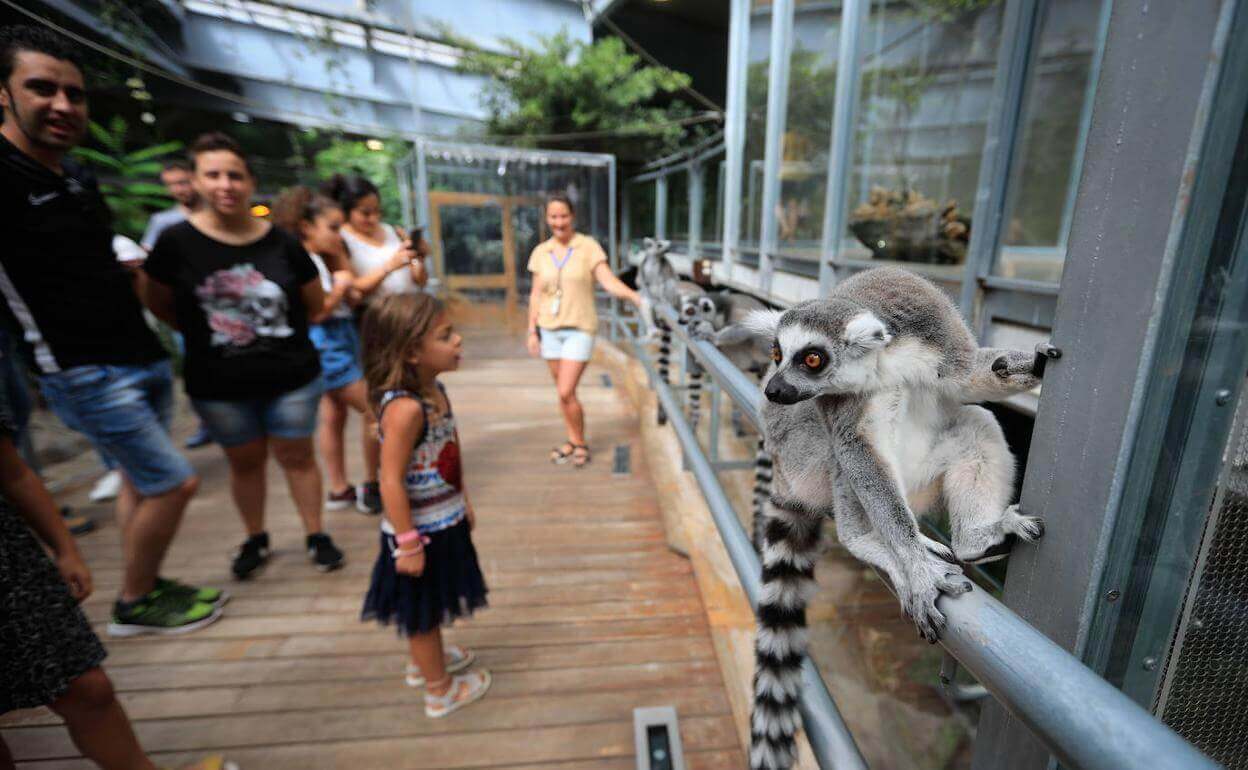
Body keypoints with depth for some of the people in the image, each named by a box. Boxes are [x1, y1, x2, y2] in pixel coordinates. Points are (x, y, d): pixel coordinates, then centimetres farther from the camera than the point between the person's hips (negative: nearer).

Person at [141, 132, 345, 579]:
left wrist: (280, 328, 1)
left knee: (296, 456, 9)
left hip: (292, 376, 0)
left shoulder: (282, 243, -5)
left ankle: (316, 536, 24)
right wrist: (204, 330, 0)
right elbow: (158, 306, 4)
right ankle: (255, 540, 35)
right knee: (245, 461, 16)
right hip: (218, 384, 1)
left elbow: (315, 304, 5)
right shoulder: (176, 242, -7)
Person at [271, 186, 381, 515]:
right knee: (376, 412, -3)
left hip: (340, 341, 10)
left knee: (333, 416, 13)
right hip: (327, 343, -10)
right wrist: (339, 287, -14)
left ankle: (339, 489, 24)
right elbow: (315, 313, -21)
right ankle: (372, 486, 9)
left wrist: (339, 253, 4)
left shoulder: (321, 259, 12)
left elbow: (352, 295, 7)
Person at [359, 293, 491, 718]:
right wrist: (408, 543, -22)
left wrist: (463, 503, 17)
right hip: (422, 532, -8)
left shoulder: (435, 390, -1)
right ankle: (440, 690, 35)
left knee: (430, 608, 29)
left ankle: (426, 660, 53)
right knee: (424, 611, 15)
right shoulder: (404, 408, -29)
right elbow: (391, 481, -27)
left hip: (444, 523, 8)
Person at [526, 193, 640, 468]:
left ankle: (580, 443, 14)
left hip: (580, 329, -4)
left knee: (566, 392, -9)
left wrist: (637, 298, -31)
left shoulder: (589, 247, -6)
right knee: (563, 391, 11)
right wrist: (532, 331, 6)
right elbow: (536, 295, 9)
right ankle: (574, 440, 28)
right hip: (549, 329, 4)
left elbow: (610, 282, -15)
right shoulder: (540, 252, 6)